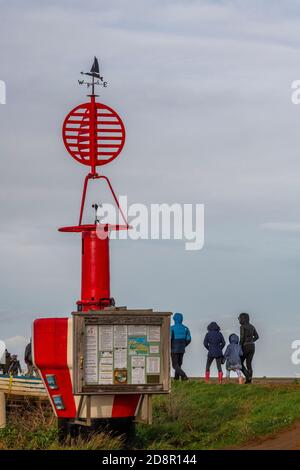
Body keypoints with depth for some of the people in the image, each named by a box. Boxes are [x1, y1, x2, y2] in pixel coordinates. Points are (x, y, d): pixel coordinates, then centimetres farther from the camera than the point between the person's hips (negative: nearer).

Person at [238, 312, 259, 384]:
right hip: (252, 346, 7)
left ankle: (248, 376, -11)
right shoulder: (251, 326, 10)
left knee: (240, 363, 7)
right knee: (249, 364, 10)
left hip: (245, 347, -7)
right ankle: (249, 380, 2)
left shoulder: (242, 327, -12)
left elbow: (242, 338, -18)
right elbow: (256, 337, 13)